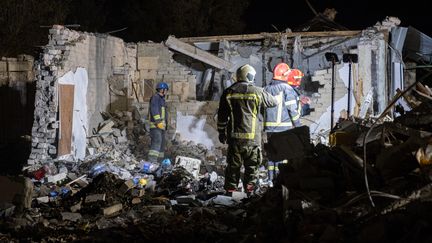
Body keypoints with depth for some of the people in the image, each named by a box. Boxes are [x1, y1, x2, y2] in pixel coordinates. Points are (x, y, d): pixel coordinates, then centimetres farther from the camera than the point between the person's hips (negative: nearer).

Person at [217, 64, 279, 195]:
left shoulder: (228, 92, 4)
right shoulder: (258, 92, -4)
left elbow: (222, 115, 8)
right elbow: (274, 102, 12)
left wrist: (221, 132, 17)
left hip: (234, 136, 2)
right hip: (253, 137, -2)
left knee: (233, 164, 10)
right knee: (252, 164, 8)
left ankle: (230, 188, 13)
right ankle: (250, 186, 9)